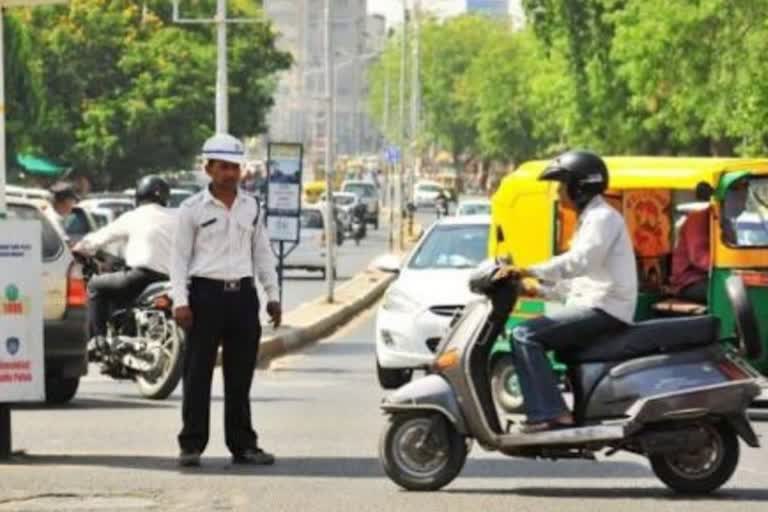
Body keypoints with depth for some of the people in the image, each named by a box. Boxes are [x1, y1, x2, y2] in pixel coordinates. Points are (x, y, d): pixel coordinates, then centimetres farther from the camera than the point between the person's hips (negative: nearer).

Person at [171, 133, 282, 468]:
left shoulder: (251, 207, 12)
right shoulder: (193, 209, -1)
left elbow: (263, 254, 17)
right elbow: (180, 256, -2)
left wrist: (273, 296, 12)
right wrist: (180, 301, -11)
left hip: (243, 294, 4)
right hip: (206, 293, -4)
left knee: (240, 376, 8)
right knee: (198, 374, -3)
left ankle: (242, 444, 14)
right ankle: (191, 444, 1)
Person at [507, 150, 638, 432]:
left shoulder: (603, 218, -7)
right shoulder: (590, 218, 26)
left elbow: (579, 261, -25)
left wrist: (530, 271, -29)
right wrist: (540, 288, 16)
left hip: (603, 309, -11)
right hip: (592, 306, 11)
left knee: (525, 336, -20)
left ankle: (550, 413, -27)